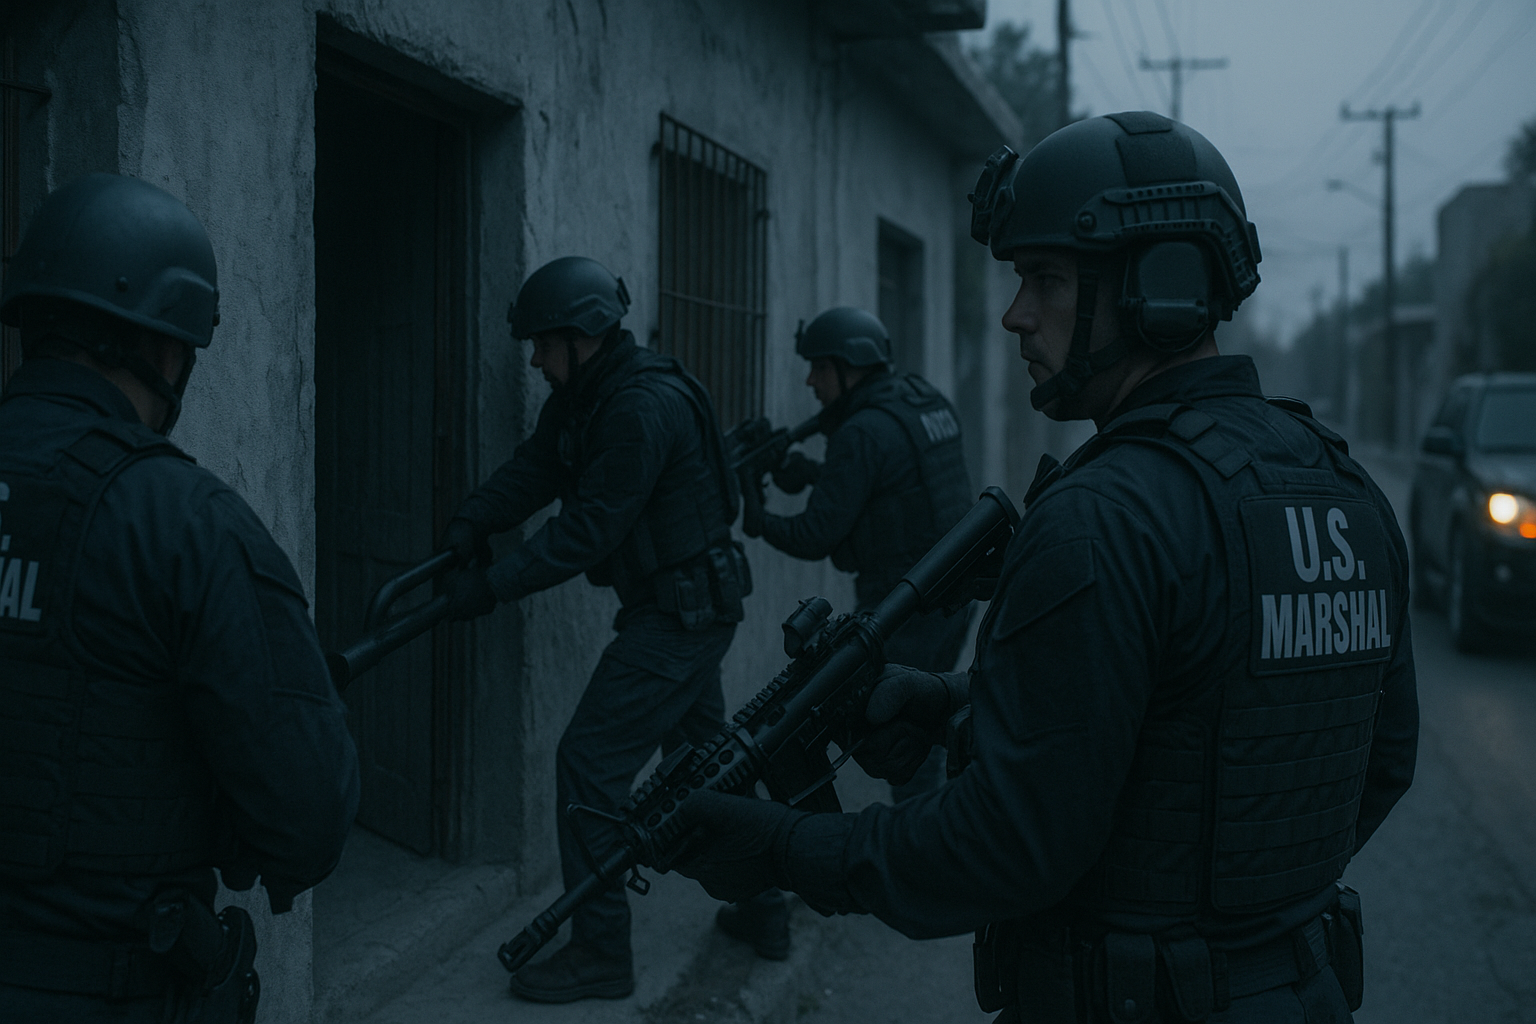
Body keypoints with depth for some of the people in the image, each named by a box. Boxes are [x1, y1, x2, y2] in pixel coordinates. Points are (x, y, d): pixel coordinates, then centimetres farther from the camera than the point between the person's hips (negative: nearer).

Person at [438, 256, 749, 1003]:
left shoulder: (644, 407, -24)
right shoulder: (583, 395, 6)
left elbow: (589, 530, -26)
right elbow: (534, 469, 3)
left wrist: (493, 587, -24)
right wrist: (471, 521, -13)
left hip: (681, 615, -10)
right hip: (683, 607, 10)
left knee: (590, 763, -8)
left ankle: (600, 953, 0)